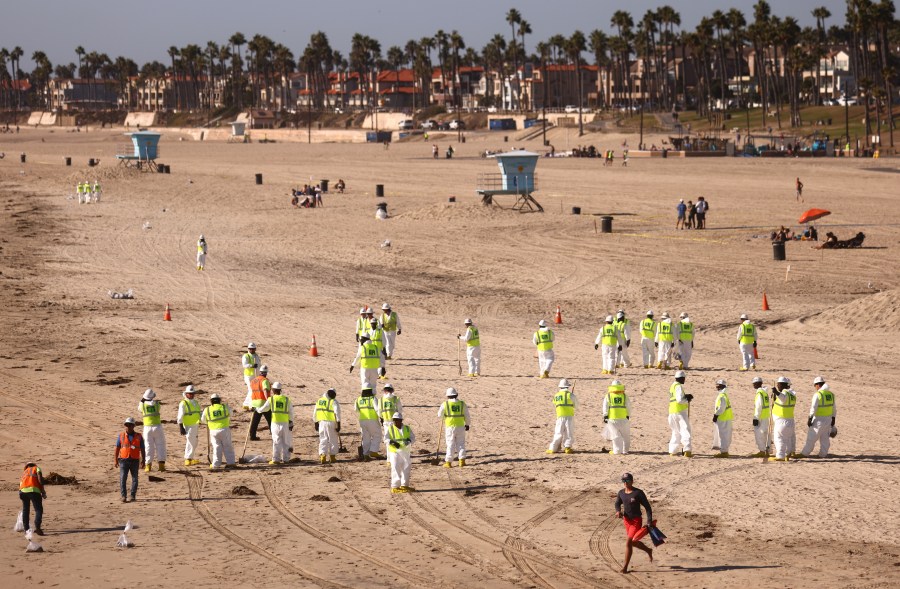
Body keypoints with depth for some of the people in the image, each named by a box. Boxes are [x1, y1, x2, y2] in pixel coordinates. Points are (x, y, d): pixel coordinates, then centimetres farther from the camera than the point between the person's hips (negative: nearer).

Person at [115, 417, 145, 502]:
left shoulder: (138, 437, 4)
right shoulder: (121, 436, 5)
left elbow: (142, 449, 5)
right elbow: (117, 448, 7)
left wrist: (143, 460, -1)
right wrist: (116, 460, 3)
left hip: (134, 461, 1)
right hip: (124, 460, -1)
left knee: (135, 478, 5)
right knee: (123, 478, -11)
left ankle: (133, 496, 14)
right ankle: (123, 496, -13)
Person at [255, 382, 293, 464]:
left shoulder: (271, 399, -1)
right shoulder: (286, 399, 5)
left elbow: (263, 409, 8)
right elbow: (291, 412, 7)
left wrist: (257, 409, 29)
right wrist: (291, 423, 14)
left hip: (275, 423, -2)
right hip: (285, 423, 2)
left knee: (276, 442, 0)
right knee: (285, 441, 9)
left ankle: (276, 459, -3)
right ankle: (286, 459, 11)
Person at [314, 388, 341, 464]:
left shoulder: (319, 400, 12)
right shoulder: (333, 402, -6)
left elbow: (315, 413, 17)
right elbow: (337, 413, -14)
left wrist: (316, 423, 25)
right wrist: (338, 424, -12)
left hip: (322, 423, 4)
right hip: (331, 423, -4)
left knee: (323, 440, 6)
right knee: (333, 440, 8)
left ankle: (322, 456, -8)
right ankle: (332, 456, 10)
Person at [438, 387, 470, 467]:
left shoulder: (445, 404, -7)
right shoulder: (462, 404, 1)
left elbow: (439, 416, 2)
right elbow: (467, 416, 9)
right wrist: (467, 424, 22)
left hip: (450, 427, -2)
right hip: (460, 427, 2)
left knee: (450, 445, 3)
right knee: (461, 443, 11)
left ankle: (448, 462, 3)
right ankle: (462, 461, 6)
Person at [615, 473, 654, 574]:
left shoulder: (638, 493, -15)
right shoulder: (621, 493, 3)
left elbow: (647, 507, -11)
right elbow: (617, 503, 19)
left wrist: (649, 523, -15)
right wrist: (618, 511, -5)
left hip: (636, 521, -7)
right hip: (626, 520, 7)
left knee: (628, 543, -12)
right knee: (633, 542, 20)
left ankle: (625, 567, -5)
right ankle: (648, 550, 48)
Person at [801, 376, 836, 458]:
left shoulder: (817, 394, -16)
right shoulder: (831, 394, 5)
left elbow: (813, 408, -18)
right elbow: (834, 409, 11)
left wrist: (809, 419, -12)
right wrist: (833, 420, 19)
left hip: (819, 419, -6)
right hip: (828, 419, 6)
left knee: (812, 437, 2)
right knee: (825, 438, 12)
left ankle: (805, 454, 8)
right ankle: (823, 454, 13)